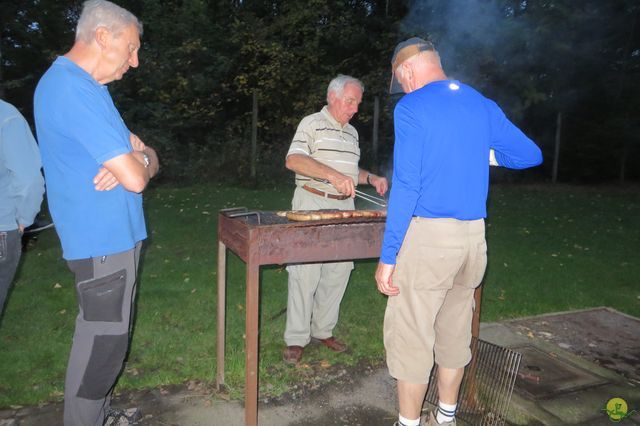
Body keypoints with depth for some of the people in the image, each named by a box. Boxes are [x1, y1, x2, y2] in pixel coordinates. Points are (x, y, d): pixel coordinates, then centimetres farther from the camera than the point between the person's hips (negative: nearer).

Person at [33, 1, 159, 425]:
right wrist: (139, 158, -3)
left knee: (106, 335, 21)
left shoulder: (78, 84, 14)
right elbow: (135, 178, -25)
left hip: (111, 234, 11)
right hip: (103, 239, -11)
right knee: (103, 342, 2)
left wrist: (133, 156, -11)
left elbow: (148, 160, 12)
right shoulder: (75, 90, -20)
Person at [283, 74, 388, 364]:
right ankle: (296, 339, 7)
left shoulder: (352, 132, 19)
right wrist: (332, 175, -30)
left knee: (339, 271, 8)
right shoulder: (312, 124, -3)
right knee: (306, 272, -4)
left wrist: (370, 178, 9)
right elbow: (293, 160, -19)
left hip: (343, 208, 7)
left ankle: (323, 330, 23)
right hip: (312, 203, -7)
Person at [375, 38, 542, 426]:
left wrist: (388, 256, -13)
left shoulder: (411, 107, -8)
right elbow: (532, 155, 14)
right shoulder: (483, 105, 10)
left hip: (428, 234, -7)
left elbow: (406, 185, -16)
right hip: (474, 237, 7)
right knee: (455, 331, 18)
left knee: (410, 335, 6)